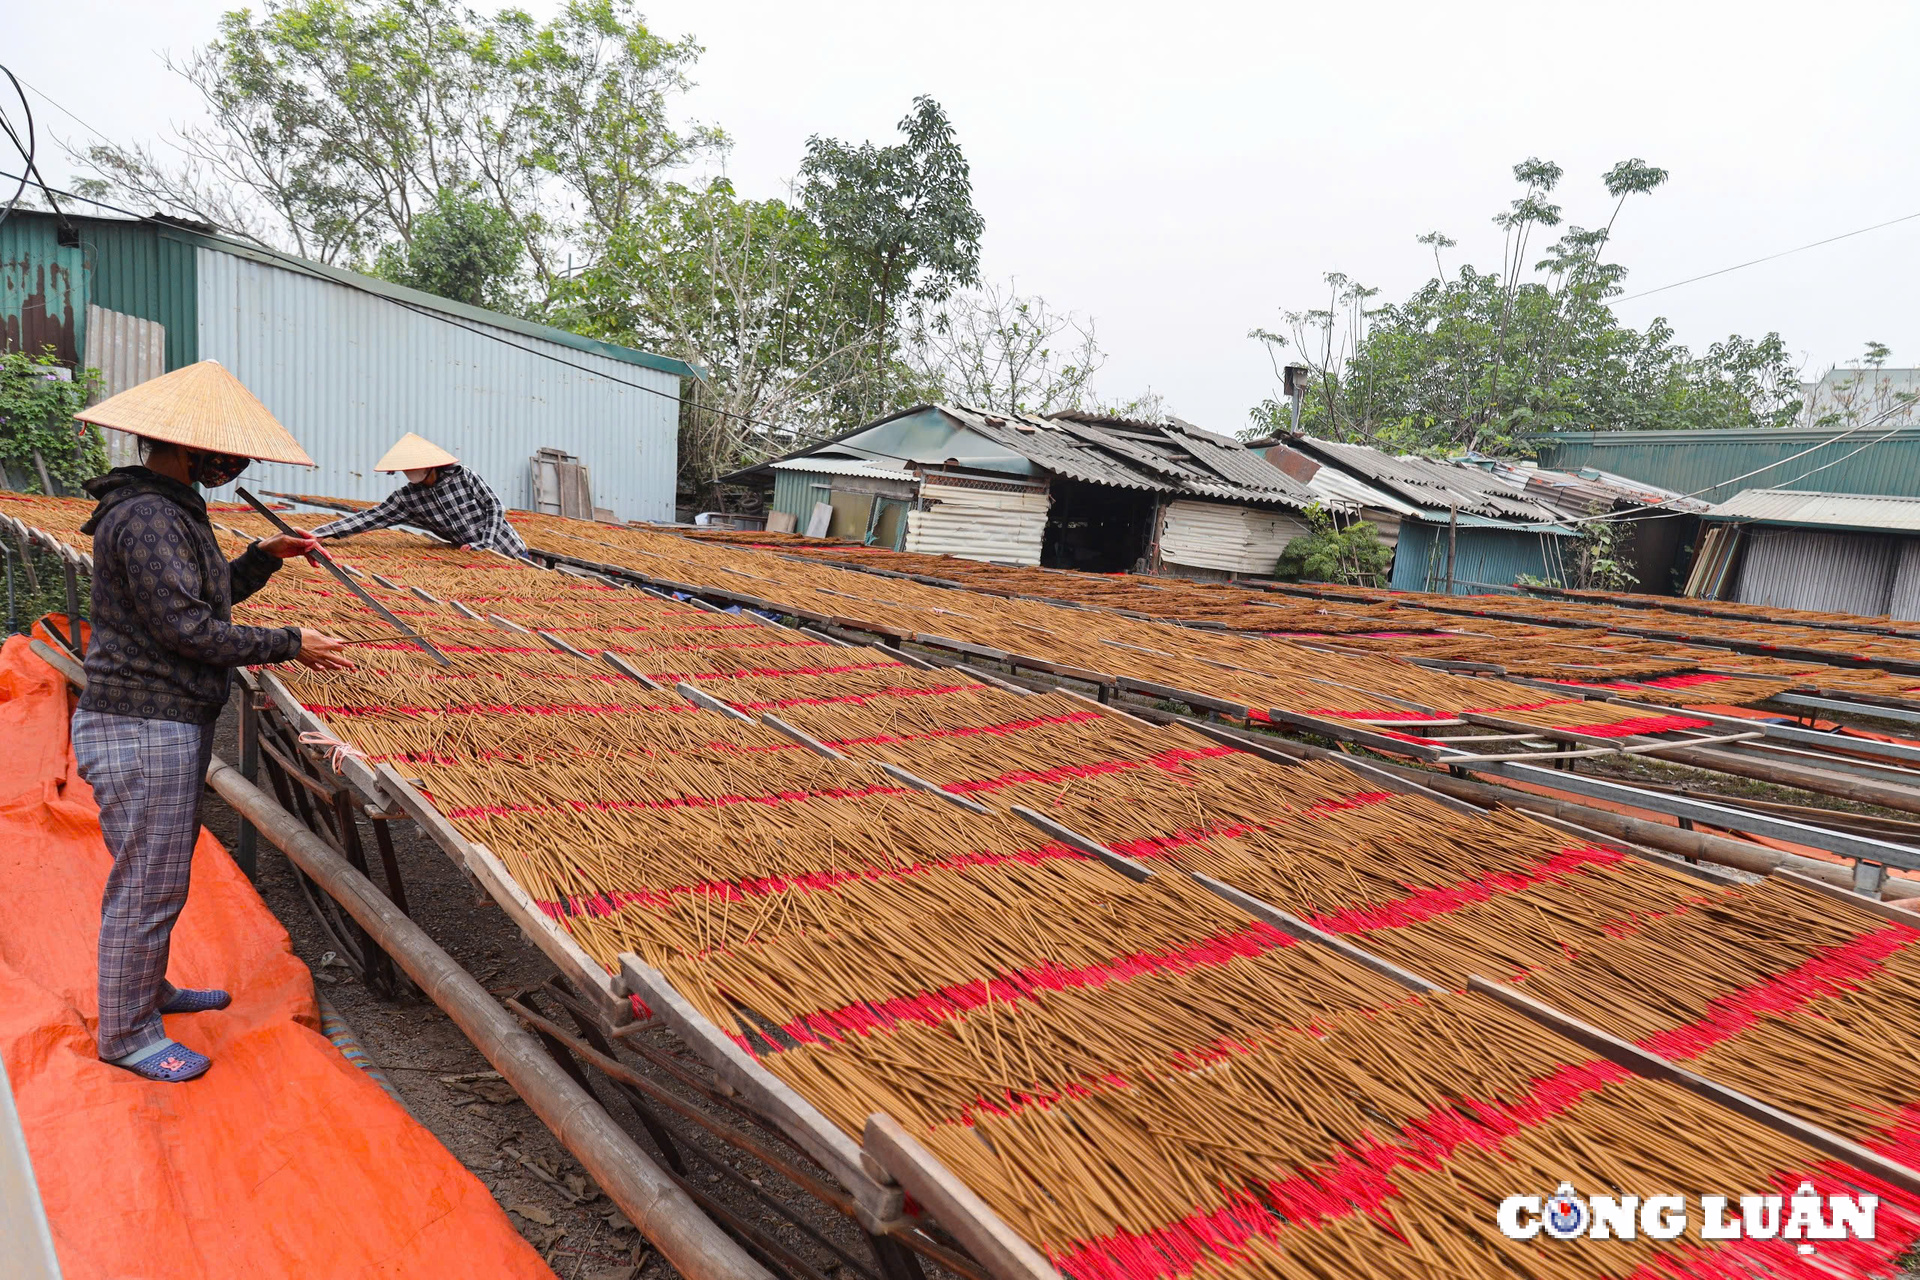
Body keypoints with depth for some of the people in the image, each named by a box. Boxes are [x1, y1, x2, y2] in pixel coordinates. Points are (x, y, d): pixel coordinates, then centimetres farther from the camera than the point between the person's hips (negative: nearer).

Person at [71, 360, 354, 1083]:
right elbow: (190, 629, -23)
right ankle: (125, 1033, 16)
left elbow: (206, 594, 21)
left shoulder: (172, 510, 12)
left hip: (172, 725, 11)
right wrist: (290, 644, -17)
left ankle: (148, 988, 40)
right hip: (142, 730, -11)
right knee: (147, 883, 1)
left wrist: (266, 556, 13)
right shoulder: (146, 518, -21)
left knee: (160, 873, 23)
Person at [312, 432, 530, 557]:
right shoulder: (406, 497, -5)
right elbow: (369, 518, -9)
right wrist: (319, 533, -16)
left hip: (510, 554, -4)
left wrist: (484, 544, -18)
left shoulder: (463, 477, -15)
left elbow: (496, 507, -10)